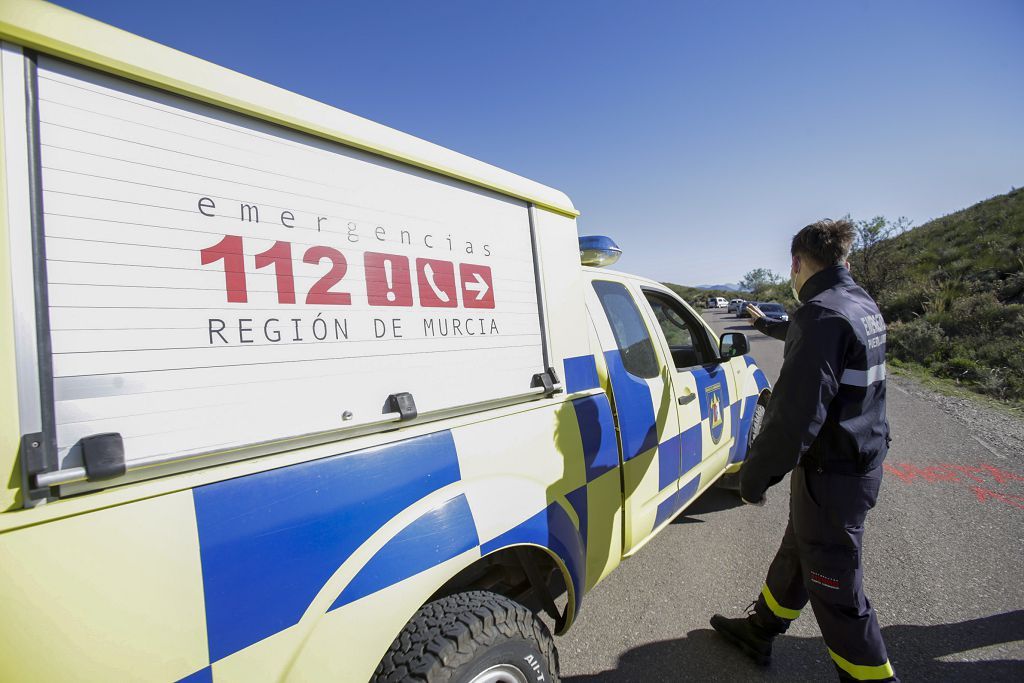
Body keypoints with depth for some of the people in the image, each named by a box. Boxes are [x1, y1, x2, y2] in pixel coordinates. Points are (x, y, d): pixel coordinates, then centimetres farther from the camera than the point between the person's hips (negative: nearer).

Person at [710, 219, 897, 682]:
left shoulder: (822, 312, -24)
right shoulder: (863, 306, 7)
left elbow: (797, 413, -29)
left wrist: (755, 475, -20)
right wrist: (767, 324, 46)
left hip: (832, 474, -10)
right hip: (862, 460, 10)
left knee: (835, 589, 5)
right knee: (796, 552, 24)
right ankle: (760, 629, 43)